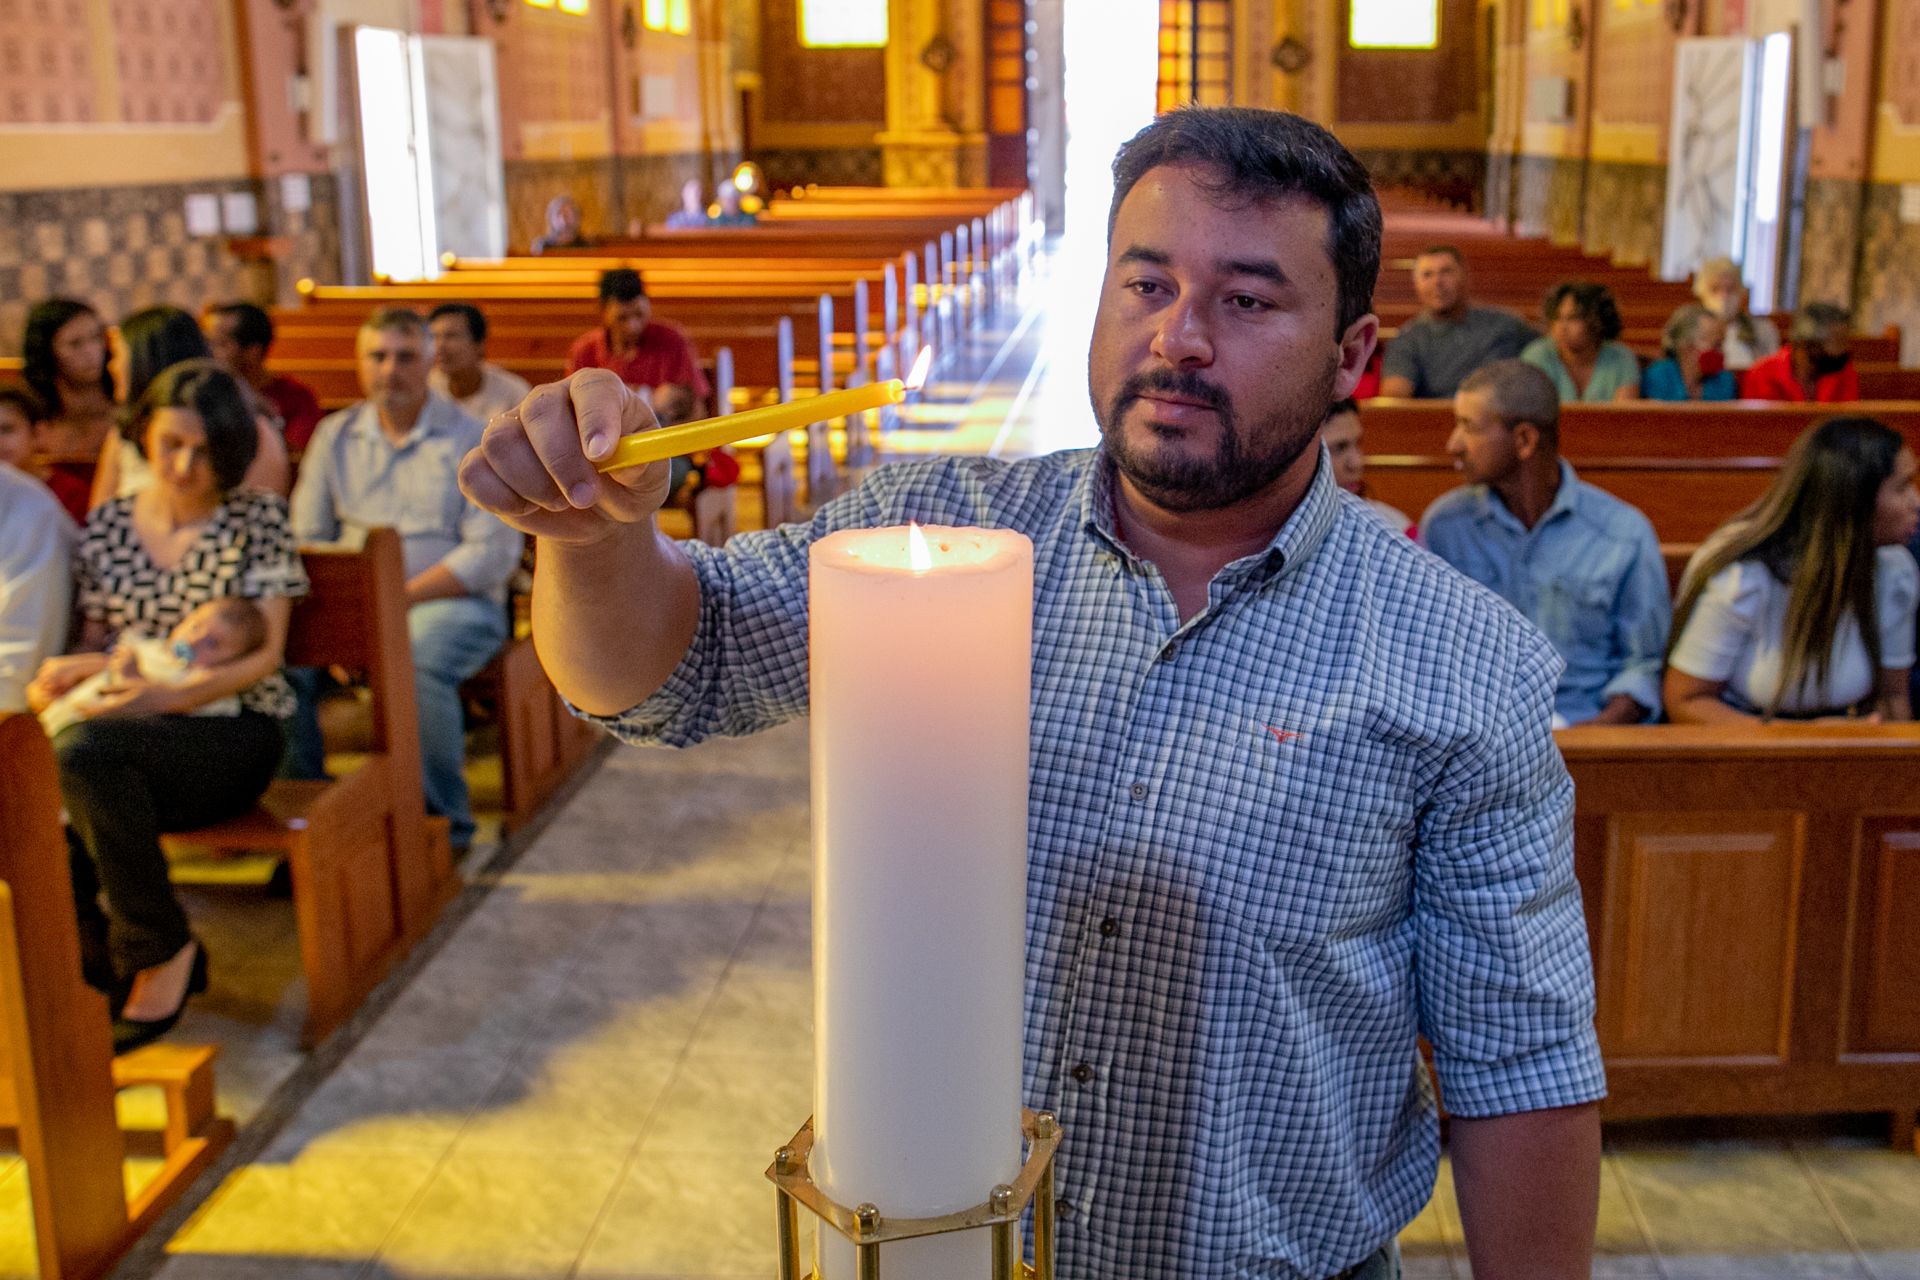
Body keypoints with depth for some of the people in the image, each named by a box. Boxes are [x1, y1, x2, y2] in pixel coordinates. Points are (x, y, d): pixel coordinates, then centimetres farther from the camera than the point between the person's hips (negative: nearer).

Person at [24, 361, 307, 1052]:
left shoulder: (258, 518, 1)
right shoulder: (106, 525, 13)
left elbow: (264, 655, -6)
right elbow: (95, 640, 17)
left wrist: (169, 696, -22)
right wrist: (70, 669, -9)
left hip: (233, 730, -3)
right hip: (136, 736, 3)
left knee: (83, 754, -35)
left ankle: (162, 951, -15)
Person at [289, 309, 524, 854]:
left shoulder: (473, 440, 1)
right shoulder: (334, 436, 14)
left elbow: (492, 553, -8)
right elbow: (307, 539, 11)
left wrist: (399, 598, -17)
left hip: (453, 601, -4)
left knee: (416, 659, -36)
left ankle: (444, 822, -18)